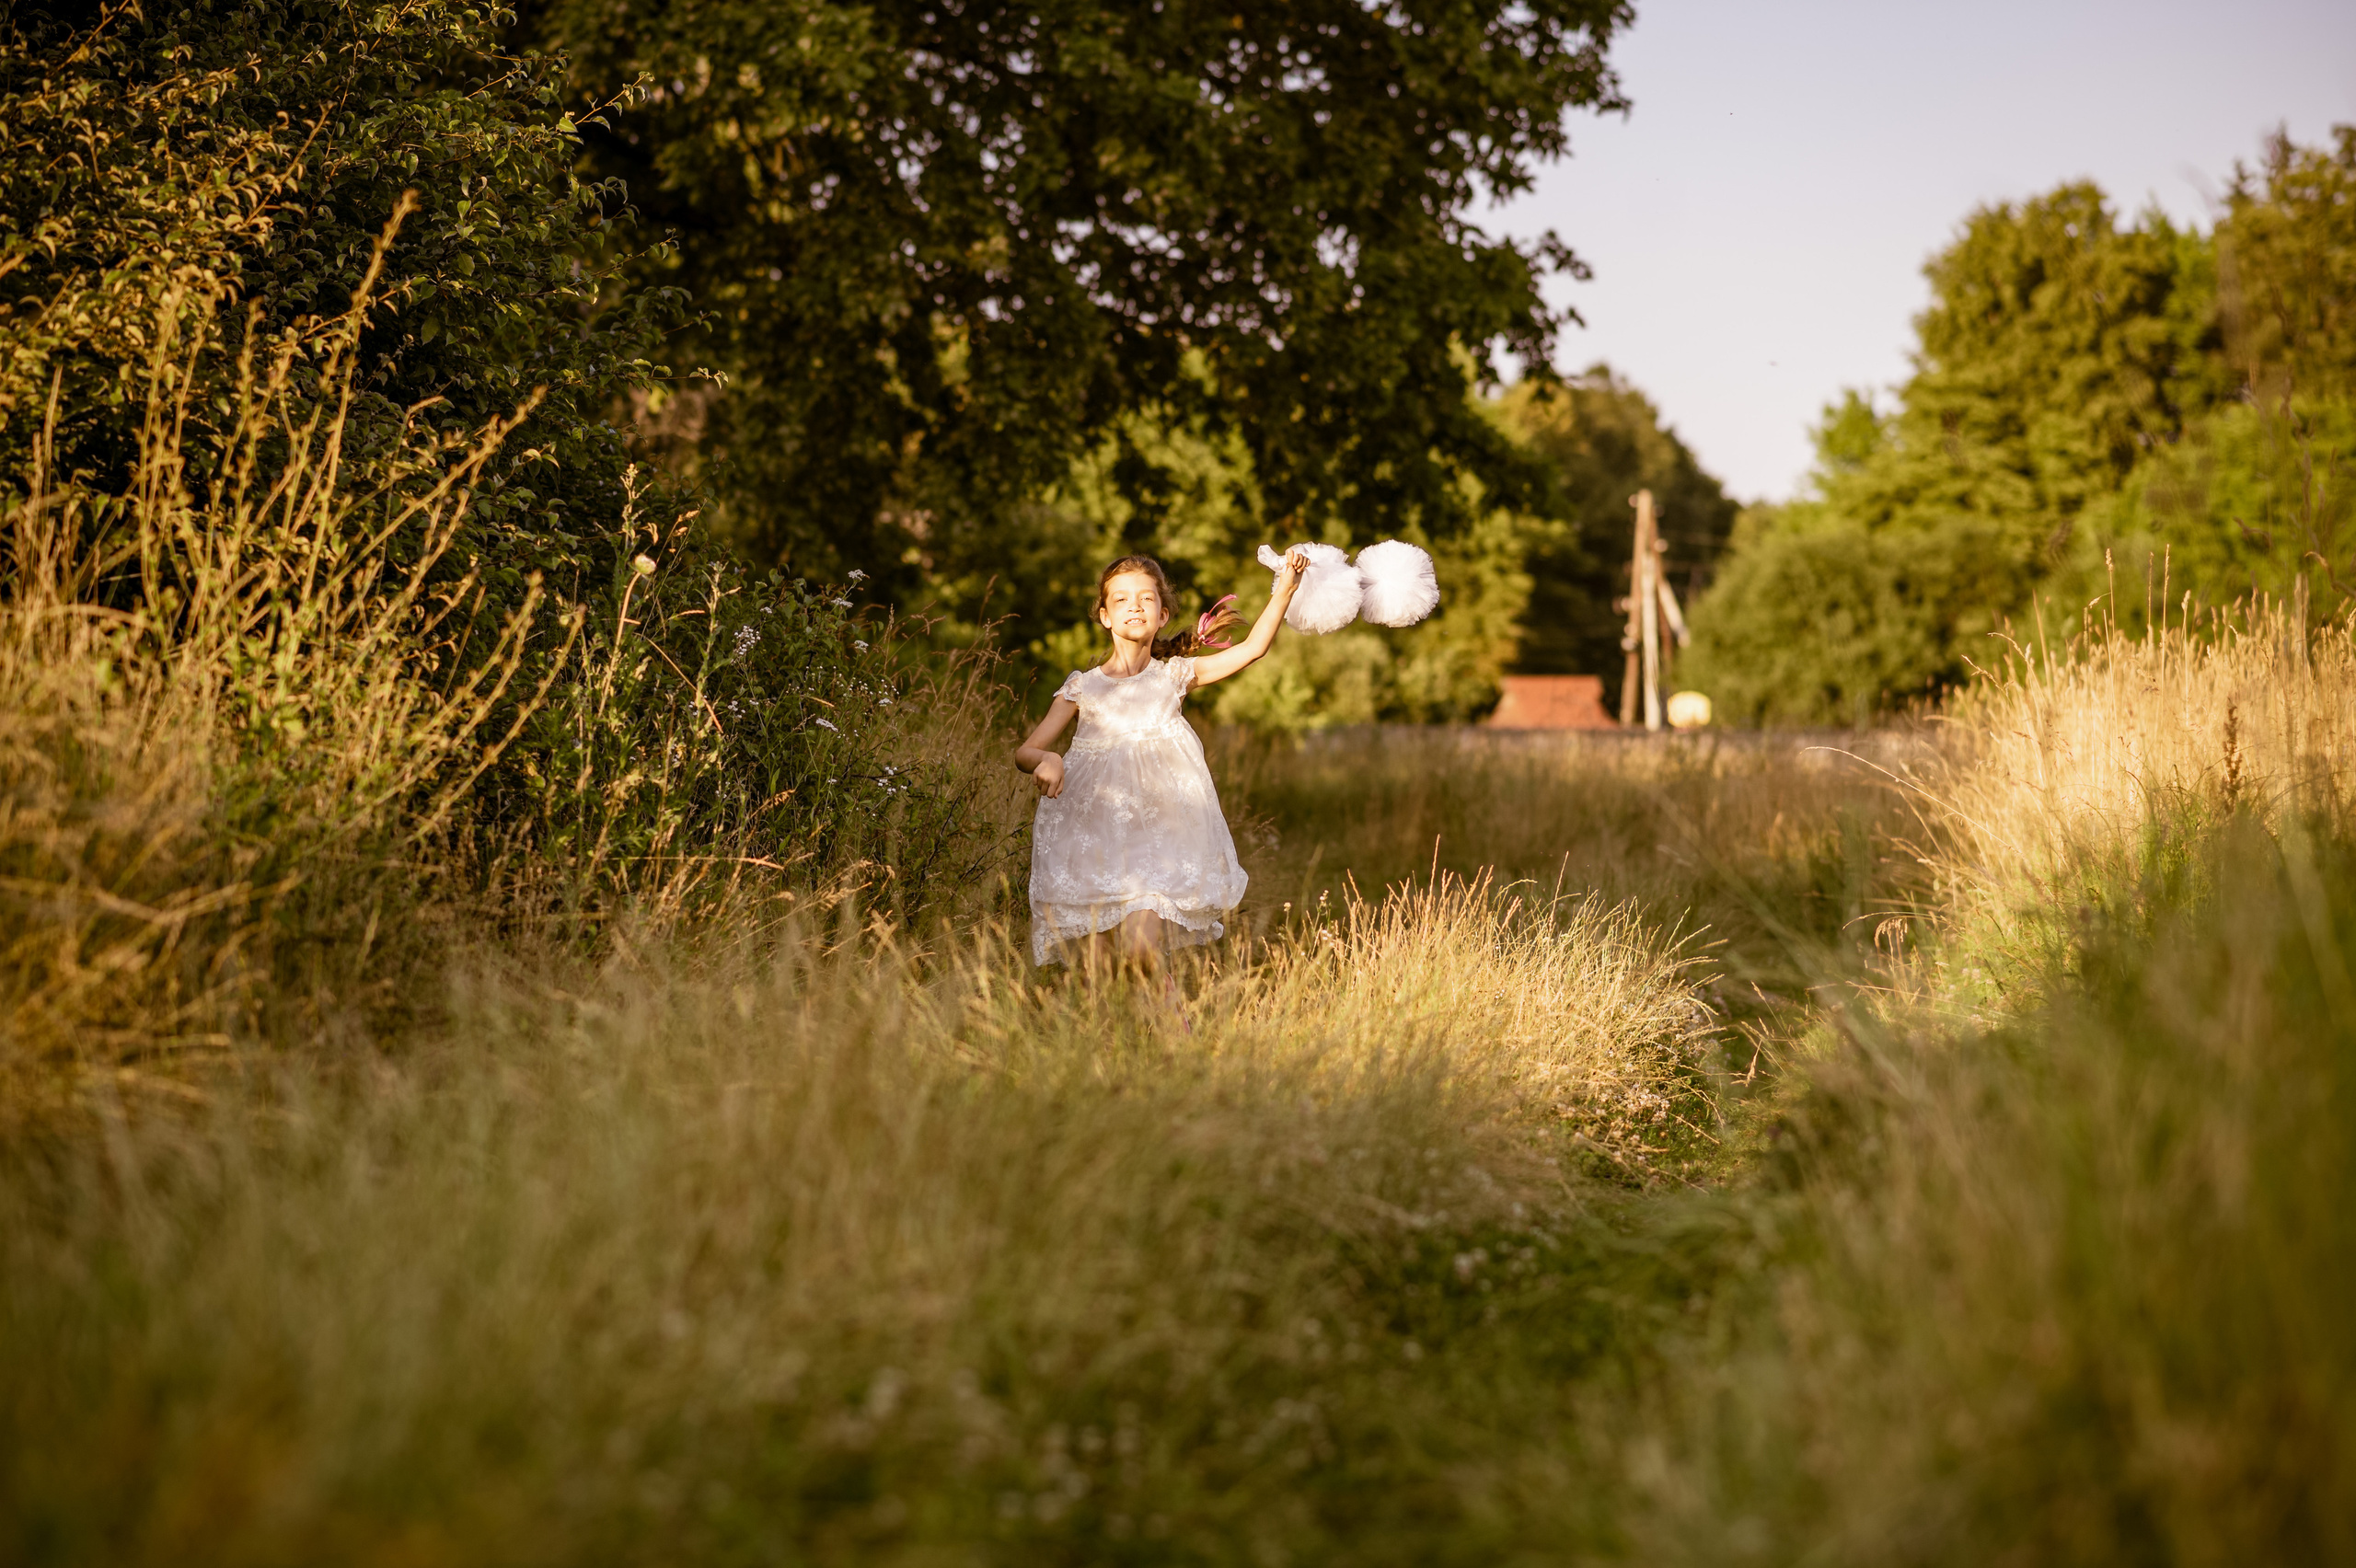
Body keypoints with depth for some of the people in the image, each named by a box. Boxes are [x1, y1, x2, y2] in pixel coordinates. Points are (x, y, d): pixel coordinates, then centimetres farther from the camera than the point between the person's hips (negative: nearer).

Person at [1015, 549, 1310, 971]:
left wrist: (1284, 588, -3)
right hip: (1101, 836, 0)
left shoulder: (1174, 675, 9)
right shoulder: (1082, 688, 6)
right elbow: (1024, 752, 5)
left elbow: (1253, 648, 6)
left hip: (1160, 824, 0)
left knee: (1143, 950, -17)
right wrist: (1045, 761, -18)